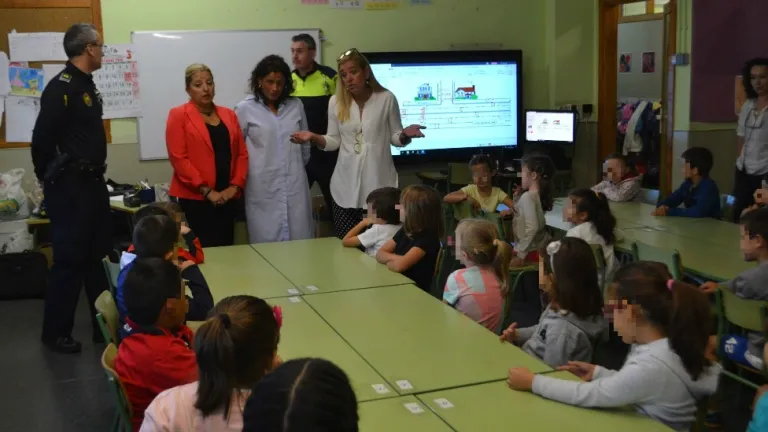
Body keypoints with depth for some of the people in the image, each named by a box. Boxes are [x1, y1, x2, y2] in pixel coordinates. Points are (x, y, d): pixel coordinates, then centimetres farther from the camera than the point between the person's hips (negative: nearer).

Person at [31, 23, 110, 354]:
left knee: (98, 257, 14)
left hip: (92, 183, 9)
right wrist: (49, 178, -6)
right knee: (70, 260, -1)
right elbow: (42, 138, -18)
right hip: (70, 187, -9)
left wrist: (95, 175, 13)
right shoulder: (61, 86, -16)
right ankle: (55, 333, 13)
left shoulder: (87, 85, 13)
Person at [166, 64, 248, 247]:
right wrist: (206, 190, -14)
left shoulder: (229, 114, 13)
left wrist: (235, 186, -4)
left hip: (227, 197, 5)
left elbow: (242, 153, 11)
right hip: (195, 198, -5)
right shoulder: (178, 115, -2)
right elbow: (178, 158, -9)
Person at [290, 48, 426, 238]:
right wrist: (314, 137, -9)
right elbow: (334, 141, 8)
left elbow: (395, 138, 4)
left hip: (378, 184, -2)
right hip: (346, 187, 2)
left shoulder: (386, 98, -2)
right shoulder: (336, 101, 3)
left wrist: (406, 134, -17)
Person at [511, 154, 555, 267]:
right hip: (541, 248, 9)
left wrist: (521, 254, -25)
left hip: (531, 252, -9)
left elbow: (532, 227, -29)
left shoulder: (527, 197, -20)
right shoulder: (540, 195, 7)